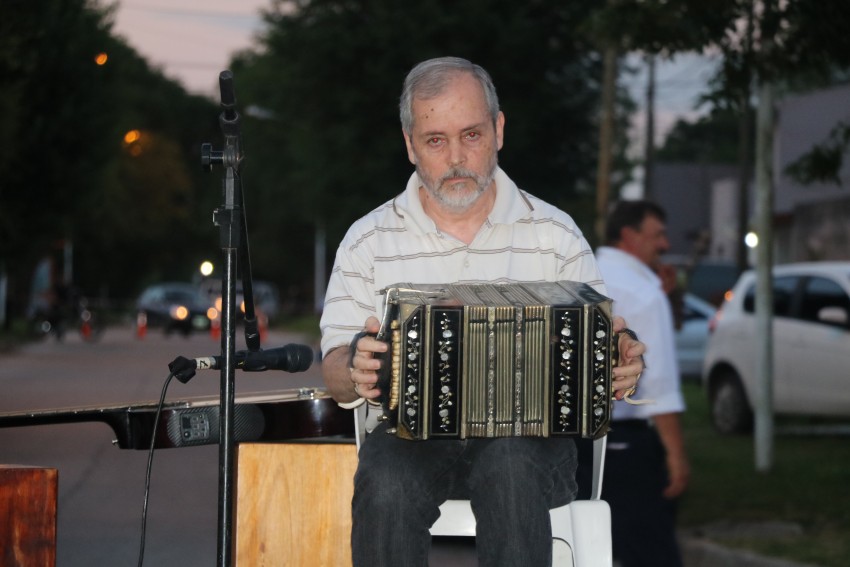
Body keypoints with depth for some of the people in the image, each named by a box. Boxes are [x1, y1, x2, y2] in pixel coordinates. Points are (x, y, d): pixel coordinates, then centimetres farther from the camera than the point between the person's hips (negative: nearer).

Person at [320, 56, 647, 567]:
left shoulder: (554, 234, 11)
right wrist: (356, 369, -19)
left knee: (513, 467, -36)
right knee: (386, 486, -34)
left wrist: (621, 366, -16)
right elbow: (336, 372, 6)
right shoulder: (369, 242, 11)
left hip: (528, 434, 0)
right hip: (411, 434, 0)